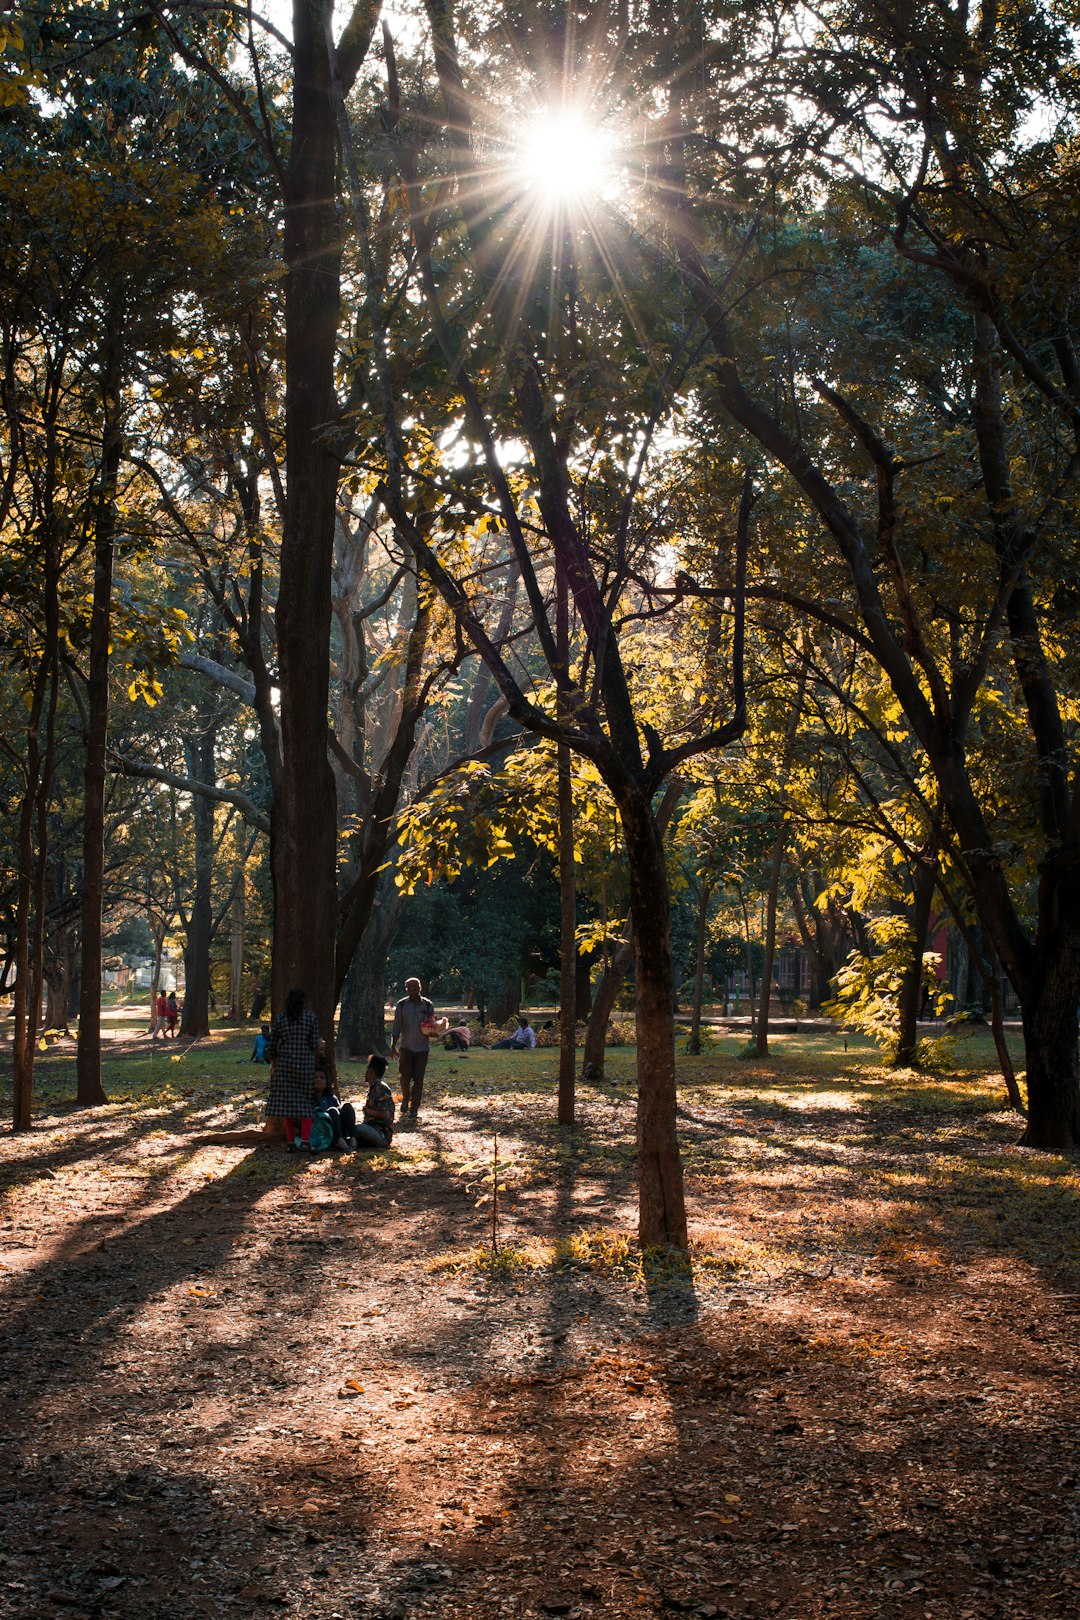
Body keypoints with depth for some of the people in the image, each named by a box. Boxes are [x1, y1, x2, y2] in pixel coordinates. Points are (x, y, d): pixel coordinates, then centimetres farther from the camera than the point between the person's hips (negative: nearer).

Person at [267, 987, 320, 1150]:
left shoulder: (279, 1019, 2)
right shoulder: (311, 1017, -2)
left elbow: (272, 1045, 2)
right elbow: (315, 1044, -5)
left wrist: (273, 1063, 16)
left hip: (284, 1063, 1)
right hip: (306, 1063, -1)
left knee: (287, 1100, 6)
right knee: (306, 1101, 7)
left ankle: (290, 1141, 6)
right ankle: (305, 1138, -7)